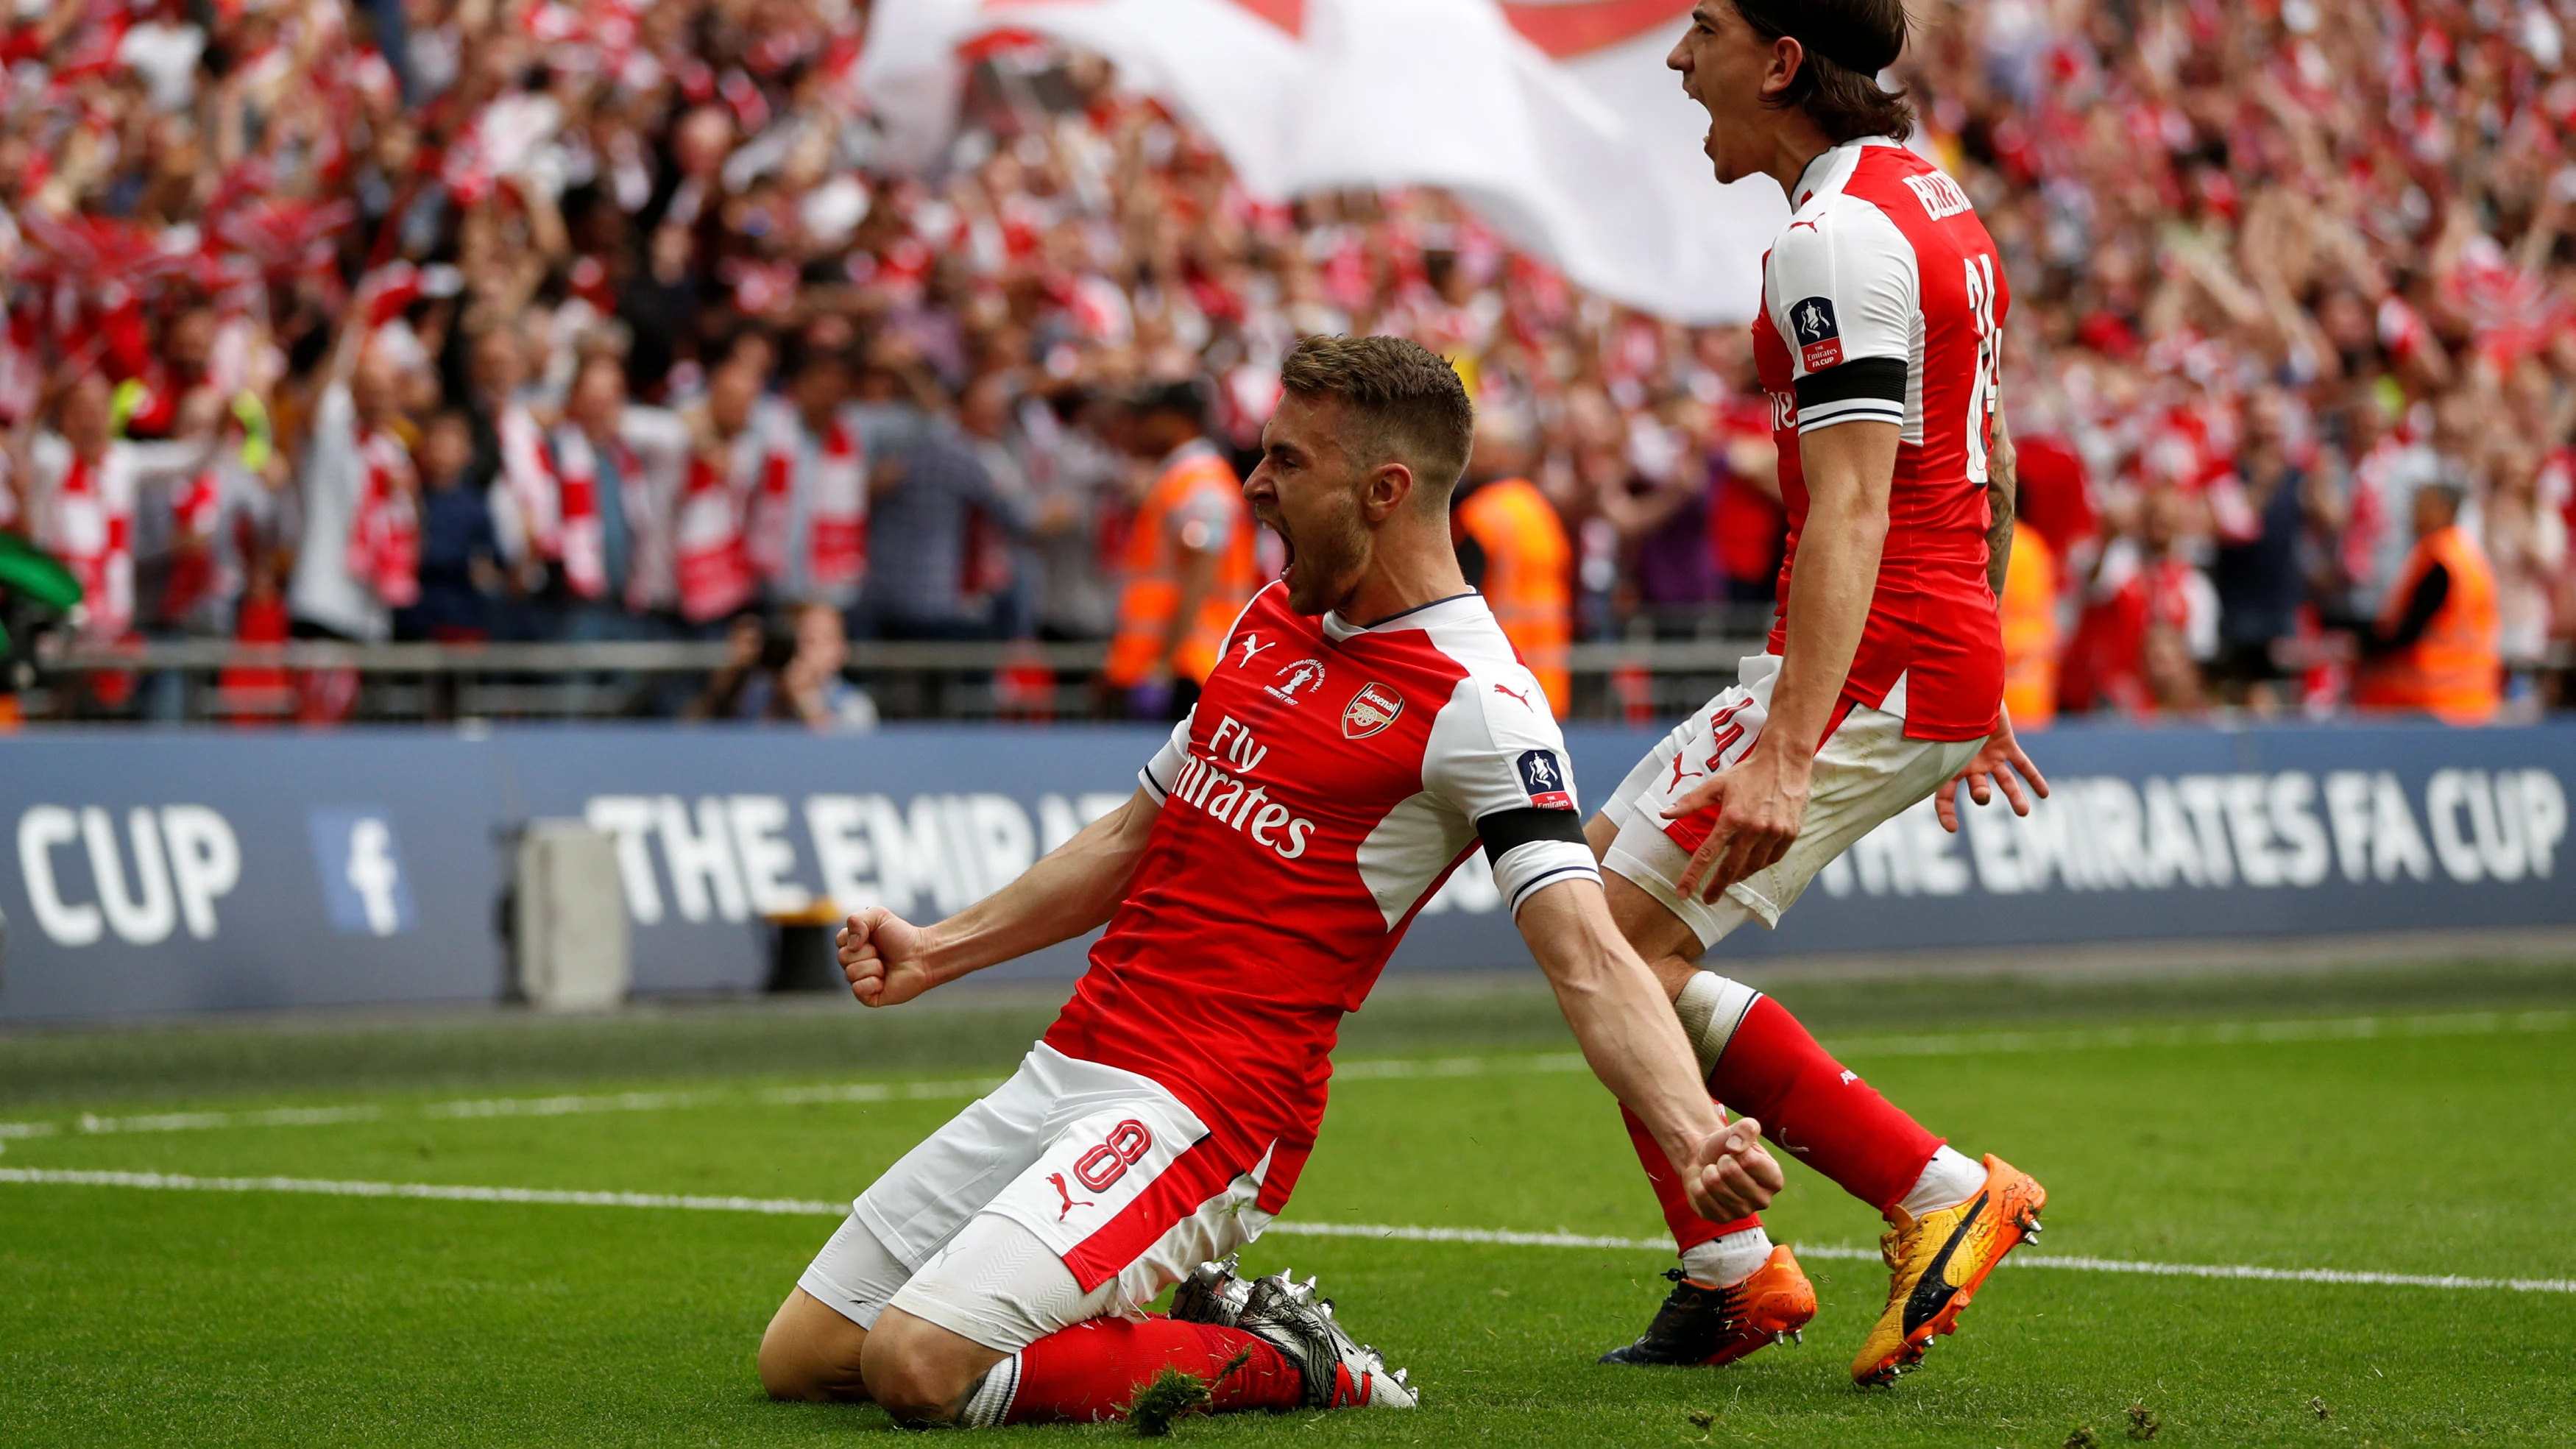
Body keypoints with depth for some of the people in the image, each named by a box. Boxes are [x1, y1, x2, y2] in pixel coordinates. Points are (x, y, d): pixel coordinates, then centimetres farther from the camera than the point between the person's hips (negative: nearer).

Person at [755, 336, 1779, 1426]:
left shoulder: (1475, 702, -13)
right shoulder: (1273, 620, 13)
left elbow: (1588, 960, -23)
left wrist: (1692, 1133, -40)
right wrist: (936, 950, 22)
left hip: (1204, 1111, -8)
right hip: (1061, 1074, 8)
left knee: (917, 1367, -25)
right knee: (799, 1360, 8)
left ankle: (1277, 1365, -3)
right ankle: (1211, 1319, 16)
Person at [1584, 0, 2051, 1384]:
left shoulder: (1837, 233, -17)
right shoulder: (1927, 194, 15)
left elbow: (1850, 511, -26)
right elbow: (1989, 467, 22)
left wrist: (1784, 753, -33)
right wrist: (1975, 695, 28)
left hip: (1871, 659, -11)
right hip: (1946, 664, 11)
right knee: (1589, 889, 13)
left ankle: (1940, 1191, -8)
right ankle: (1730, 1273, 12)